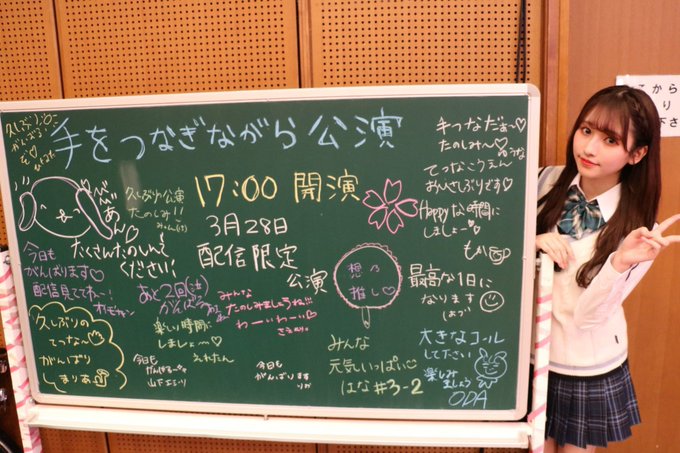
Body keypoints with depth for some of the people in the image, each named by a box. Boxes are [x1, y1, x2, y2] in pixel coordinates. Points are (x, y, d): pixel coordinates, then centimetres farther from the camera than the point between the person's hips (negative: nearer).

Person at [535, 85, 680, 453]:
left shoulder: (638, 229, -17)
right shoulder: (548, 181, -11)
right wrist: (535, 242, -24)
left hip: (588, 372, -2)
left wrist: (620, 263, -36)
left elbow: (587, 315, -21)